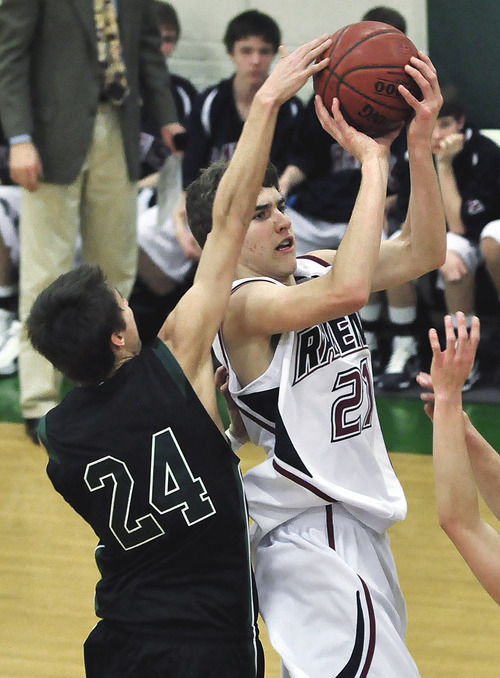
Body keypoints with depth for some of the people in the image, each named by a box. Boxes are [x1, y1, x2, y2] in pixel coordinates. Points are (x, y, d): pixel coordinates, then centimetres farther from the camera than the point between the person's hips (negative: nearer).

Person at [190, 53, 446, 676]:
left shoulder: (312, 269, 7)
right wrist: (373, 161, -31)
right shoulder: (244, 303, -19)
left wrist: (418, 145, -13)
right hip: (309, 543, -9)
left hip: (358, 525, 9)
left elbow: (421, 252, 1)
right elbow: (346, 292, -37)